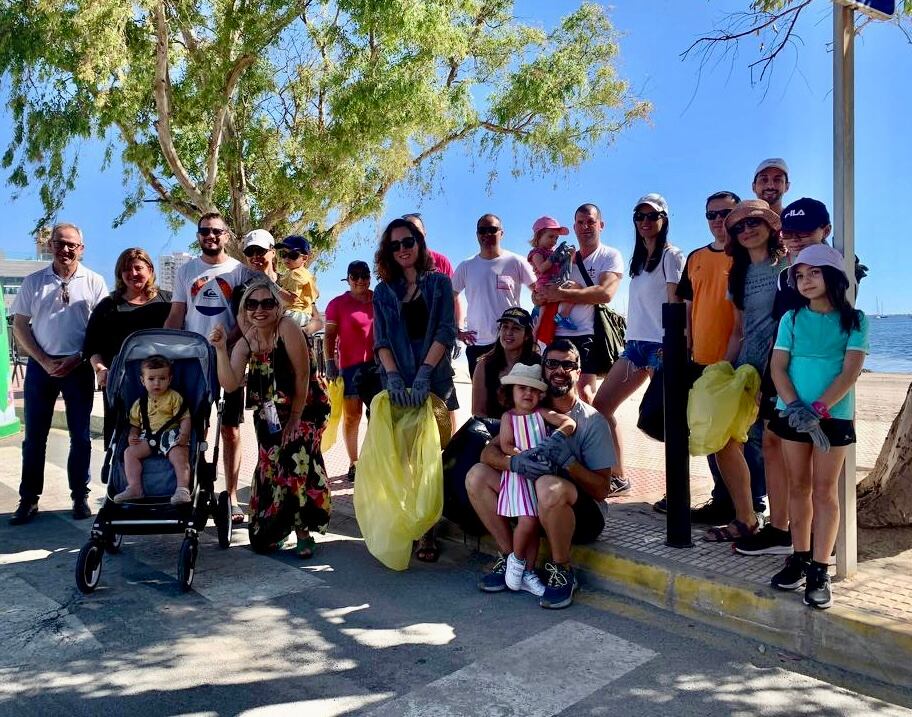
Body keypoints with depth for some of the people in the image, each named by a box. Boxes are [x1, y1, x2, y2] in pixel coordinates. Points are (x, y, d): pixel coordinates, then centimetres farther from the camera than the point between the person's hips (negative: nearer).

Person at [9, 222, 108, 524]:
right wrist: (44, 361, -6)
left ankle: (80, 497, 16)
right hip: (40, 365, 1)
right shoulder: (33, 281, 5)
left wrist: (77, 359, -9)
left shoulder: (94, 282, 1)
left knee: (81, 436, 4)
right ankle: (29, 499, 15)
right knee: (34, 435, 5)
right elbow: (19, 326, 5)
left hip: (79, 366, -1)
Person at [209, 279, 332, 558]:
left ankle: (303, 530, -3)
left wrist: (294, 419, -13)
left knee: (296, 457, -20)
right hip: (270, 414, 5)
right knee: (271, 467, 8)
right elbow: (230, 384, -18)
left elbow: (302, 377, -19)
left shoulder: (288, 328, -21)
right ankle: (270, 530, 32)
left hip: (306, 408, -5)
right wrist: (221, 349, -29)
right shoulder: (246, 342, -6)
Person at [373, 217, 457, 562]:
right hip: (397, 382, 2)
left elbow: (446, 331, -3)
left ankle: (428, 531, 1)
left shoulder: (439, 283, 7)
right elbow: (381, 339, 4)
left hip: (434, 381, -1)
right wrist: (393, 377, -13)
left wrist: (423, 374, -15)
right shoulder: (384, 291, 12)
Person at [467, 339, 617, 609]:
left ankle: (562, 571, -15)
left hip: (582, 514, -5)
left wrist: (569, 461, -30)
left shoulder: (592, 421, -10)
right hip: (532, 505, 5)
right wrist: (514, 462, -28)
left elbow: (602, 490, -13)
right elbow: (488, 452, -6)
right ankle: (508, 556, 0)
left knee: (549, 485, -38)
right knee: (477, 474, -10)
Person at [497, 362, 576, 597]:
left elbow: (570, 422, -1)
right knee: (527, 521, -16)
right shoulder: (508, 417, 5)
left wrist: (559, 434, -20)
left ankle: (528, 572, 18)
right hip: (518, 474, -3)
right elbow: (505, 445, -6)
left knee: (534, 524, 5)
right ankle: (516, 559, 11)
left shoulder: (542, 413, 8)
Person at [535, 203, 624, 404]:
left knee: (584, 390, -15)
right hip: (559, 336, 6)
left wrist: (561, 294, -12)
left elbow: (605, 293, -15)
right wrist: (542, 295, -11)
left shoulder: (610, 256, 3)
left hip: (588, 335, -5)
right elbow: (537, 296, 15)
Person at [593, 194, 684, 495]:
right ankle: (618, 477, 14)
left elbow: (675, 303, -10)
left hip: (660, 344, -9)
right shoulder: (640, 259, 20)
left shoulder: (670, 255, -3)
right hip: (636, 343, 9)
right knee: (601, 405, 6)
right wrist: (630, 339, 16)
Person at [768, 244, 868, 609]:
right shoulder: (791, 318, 6)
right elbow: (778, 366, 0)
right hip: (793, 412, 2)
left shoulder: (854, 320, -1)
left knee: (825, 490, 0)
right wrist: (795, 407, -15)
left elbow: (850, 372, -10)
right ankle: (800, 558, 20)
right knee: (799, 486, 9)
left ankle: (819, 570, 3)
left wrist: (819, 409, -20)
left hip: (834, 414, -2)